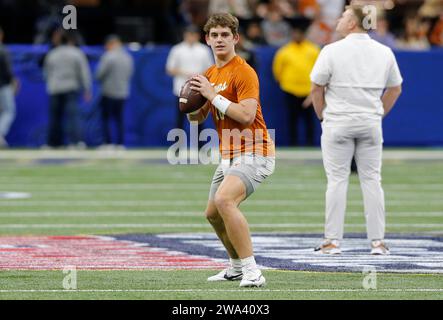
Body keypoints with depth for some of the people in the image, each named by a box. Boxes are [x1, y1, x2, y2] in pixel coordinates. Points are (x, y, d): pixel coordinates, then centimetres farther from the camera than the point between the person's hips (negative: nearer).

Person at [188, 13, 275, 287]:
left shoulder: (243, 72, -13)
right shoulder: (210, 74, 15)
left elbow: (247, 115, -24)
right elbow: (197, 117, 16)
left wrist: (213, 95, -22)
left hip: (253, 153, -10)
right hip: (229, 156, 10)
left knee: (224, 200, -31)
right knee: (213, 213, 19)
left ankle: (252, 272, -32)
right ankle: (238, 267, 40)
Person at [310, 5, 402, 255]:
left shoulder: (333, 51, -8)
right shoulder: (384, 52, 5)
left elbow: (317, 87, -4)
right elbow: (395, 88, 13)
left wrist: (323, 116, 8)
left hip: (338, 122, -3)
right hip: (371, 123, 3)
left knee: (337, 180, 1)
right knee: (372, 180, 7)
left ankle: (333, 241, 1)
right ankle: (378, 241, 6)